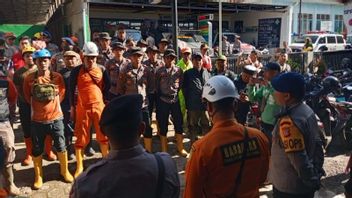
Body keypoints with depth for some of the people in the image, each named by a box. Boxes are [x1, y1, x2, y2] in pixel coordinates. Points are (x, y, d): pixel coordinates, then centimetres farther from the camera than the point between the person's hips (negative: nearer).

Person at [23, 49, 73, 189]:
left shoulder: (57, 77, -4)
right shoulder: (29, 79, -4)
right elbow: (27, 97, 6)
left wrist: (52, 105, 7)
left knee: (61, 147, 9)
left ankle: (65, 171, 29)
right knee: (37, 150, 10)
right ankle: (38, 176, 27)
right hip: (37, 120, 0)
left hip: (55, 118, 0)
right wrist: (38, 107, 7)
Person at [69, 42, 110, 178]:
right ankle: (79, 167, 17)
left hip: (99, 106, 2)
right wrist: (72, 107, 0)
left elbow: (107, 87, 10)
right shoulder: (76, 71, -3)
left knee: (103, 136, 10)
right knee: (81, 138, 5)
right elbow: (71, 89, 1)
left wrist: (106, 103, 6)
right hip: (82, 108, -2)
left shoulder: (102, 69, 2)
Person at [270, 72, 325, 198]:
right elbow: (317, 143, 7)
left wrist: (311, 181, -12)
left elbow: (298, 158, -27)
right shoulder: (308, 110, -1)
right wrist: (317, 171, 13)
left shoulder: (289, 121, -29)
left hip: (289, 187, -8)